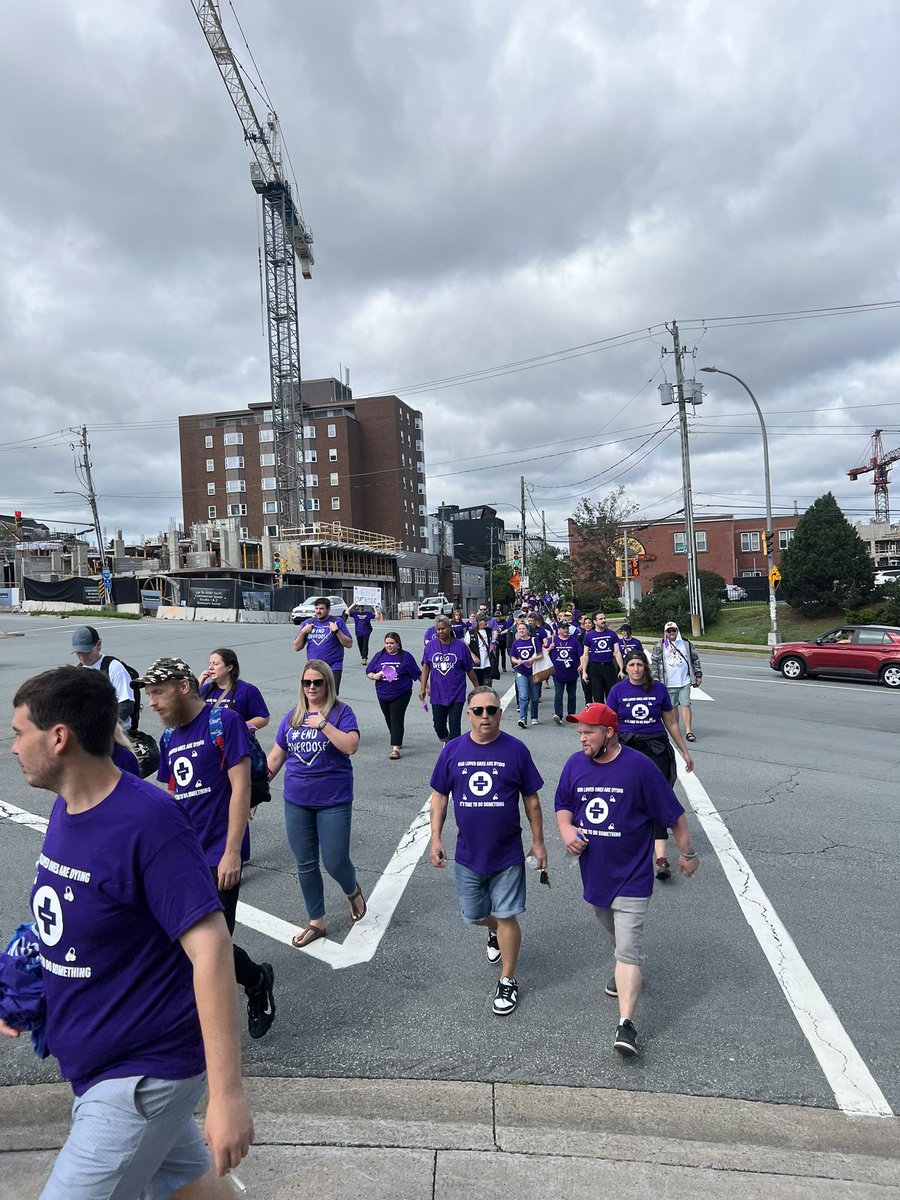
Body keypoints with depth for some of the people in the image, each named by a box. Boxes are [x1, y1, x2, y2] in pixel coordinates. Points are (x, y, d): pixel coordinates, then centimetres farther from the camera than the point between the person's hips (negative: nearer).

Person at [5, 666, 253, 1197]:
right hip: (97, 1065, 8)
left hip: (143, 1076, -8)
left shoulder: (149, 821, -27)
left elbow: (210, 948, -29)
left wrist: (227, 1094, -29)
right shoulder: (66, 808, 1)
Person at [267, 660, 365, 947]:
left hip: (334, 801, -4)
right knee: (305, 865, 11)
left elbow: (351, 746, -22)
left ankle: (352, 891, 33)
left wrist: (322, 723, -23)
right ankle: (316, 922, 28)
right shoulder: (292, 717, 6)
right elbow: (276, 756, 12)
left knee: (335, 862, -2)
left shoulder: (341, 712, -6)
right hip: (297, 802, 4)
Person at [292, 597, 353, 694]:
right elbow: (297, 647, 10)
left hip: (333, 668, -4)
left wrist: (336, 630, -15)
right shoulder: (308, 623, 10)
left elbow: (349, 644, -3)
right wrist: (303, 632, -5)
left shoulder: (337, 621, 0)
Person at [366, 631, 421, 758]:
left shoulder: (405, 656, -3)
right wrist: (374, 676, -11)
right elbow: (369, 672, 10)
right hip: (383, 694, 4)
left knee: (397, 719, -12)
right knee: (389, 720, 15)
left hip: (401, 694, -4)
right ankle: (397, 742, 35)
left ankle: (395, 748, -16)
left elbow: (417, 673, 2)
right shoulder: (379, 656, 6)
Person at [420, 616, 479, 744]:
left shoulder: (460, 646, -4)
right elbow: (425, 667, 4)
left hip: (457, 695, -2)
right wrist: (423, 688, -2)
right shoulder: (430, 646, 1)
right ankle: (445, 739, 42)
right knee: (438, 725, 11)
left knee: (454, 726, -2)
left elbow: (470, 670, 2)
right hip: (437, 695, 2)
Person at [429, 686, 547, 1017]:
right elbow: (439, 796, 3)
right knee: (472, 915, 17)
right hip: (468, 853, 3)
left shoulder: (516, 750, -9)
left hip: (507, 854, -2)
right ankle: (495, 930, 51)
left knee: (507, 917, 4)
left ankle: (507, 980, 24)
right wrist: (436, 838, -2)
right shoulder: (453, 750, -5)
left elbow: (531, 800, -1)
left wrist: (538, 842, 1)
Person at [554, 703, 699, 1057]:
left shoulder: (639, 767, -18)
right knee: (616, 935, 26)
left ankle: (626, 1023, -7)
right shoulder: (575, 764, -4)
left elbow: (673, 814, -8)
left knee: (628, 950, -9)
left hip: (631, 877, -5)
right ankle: (627, 972, 53)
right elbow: (562, 804, 9)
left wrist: (688, 853, -2)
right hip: (594, 873, 5)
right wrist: (566, 829, -11)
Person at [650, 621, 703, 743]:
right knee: (673, 706, 9)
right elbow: (654, 662, 2)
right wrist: (655, 676, -8)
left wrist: (698, 675, 13)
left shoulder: (687, 644, 7)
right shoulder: (659, 647, 2)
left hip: (685, 682, 0)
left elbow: (695, 660, 14)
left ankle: (688, 731, -7)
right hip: (669, 683, 0)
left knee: (685, 705, -7)